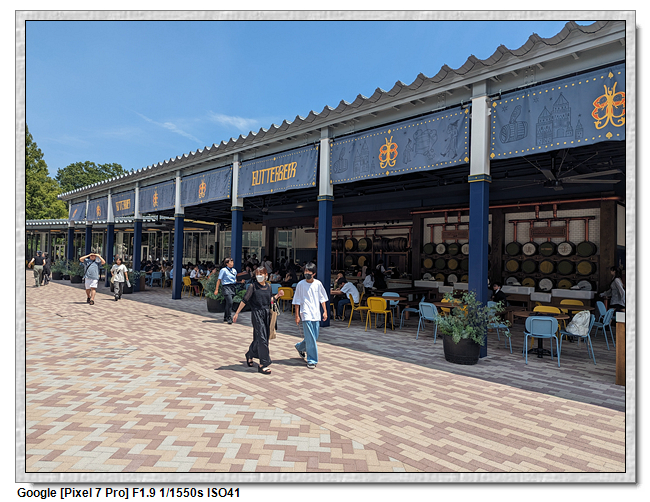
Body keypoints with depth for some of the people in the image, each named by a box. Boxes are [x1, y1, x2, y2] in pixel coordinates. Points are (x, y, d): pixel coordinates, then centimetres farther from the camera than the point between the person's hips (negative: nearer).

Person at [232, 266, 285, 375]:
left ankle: (250, 355, 40)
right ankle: (263, 364, -2)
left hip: (266, 314, 6)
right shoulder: (253, 286, -7)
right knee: (262, 338, -8)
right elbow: (244, 300, -6)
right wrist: (237, 313, -6)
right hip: (257, 314, -6)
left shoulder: (268, 286, 7)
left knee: (259, 338, 15)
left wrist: (277, 296, 7)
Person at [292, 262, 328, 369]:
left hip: (316, 315, 4)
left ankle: (300, 347, 38)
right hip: (306, 315, -4)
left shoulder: (318, 284, 3)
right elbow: (297, 301, -1)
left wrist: (325, 311, 6)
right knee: (311, 338, -6)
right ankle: (311, 360, 5)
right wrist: (297, 315, -2)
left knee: (314, 337, 11)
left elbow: (322, 298, 12)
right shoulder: (301, 284, -4)